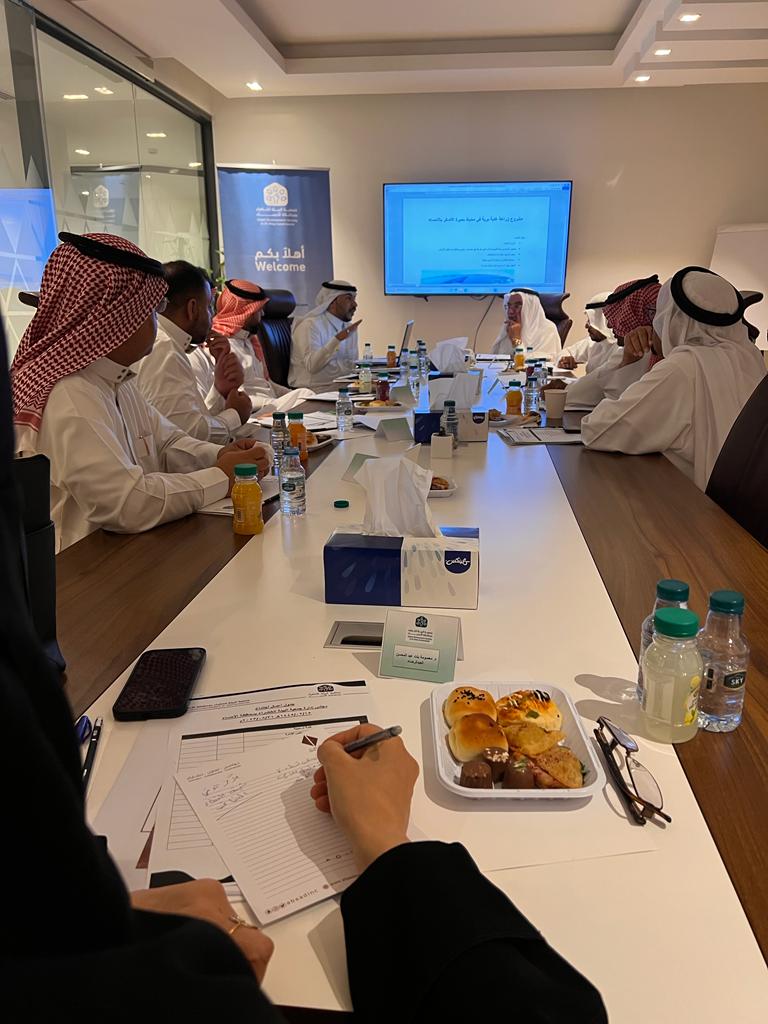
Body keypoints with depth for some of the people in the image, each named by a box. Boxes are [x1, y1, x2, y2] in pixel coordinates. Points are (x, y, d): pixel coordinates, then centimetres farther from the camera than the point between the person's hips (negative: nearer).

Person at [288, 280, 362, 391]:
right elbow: (312, 366, -24)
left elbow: (351, 365, 12)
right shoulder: (310, 325, -11)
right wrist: (337, 339, -33)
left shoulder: (349, 327, 13)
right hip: (312, 391, -7)